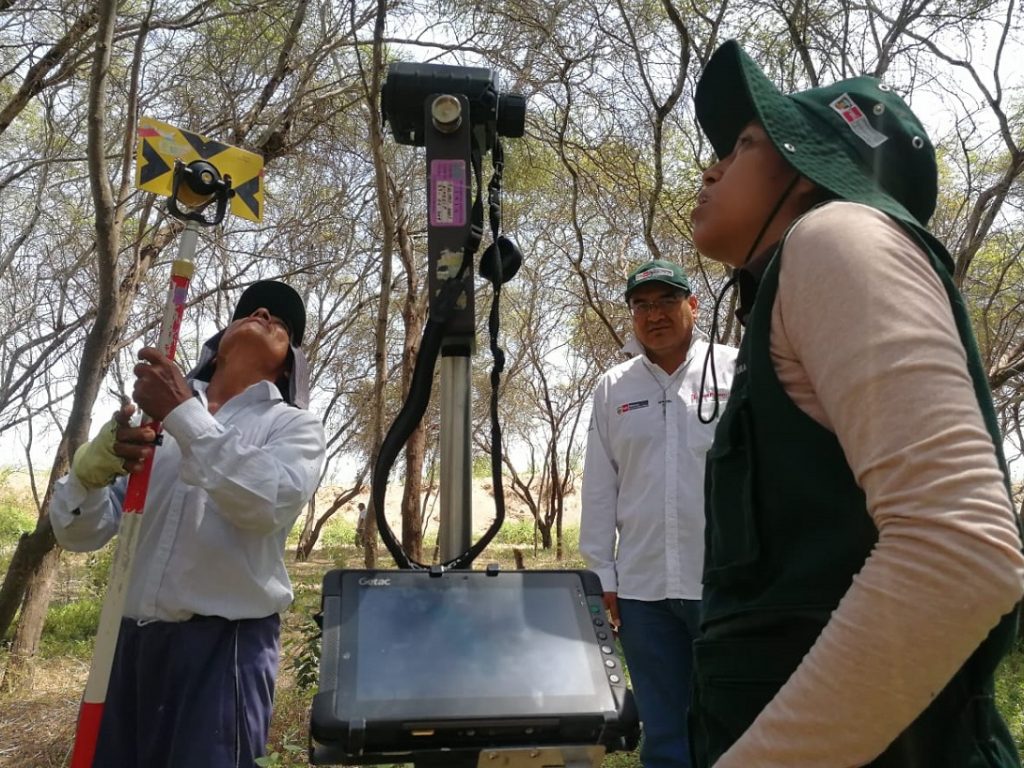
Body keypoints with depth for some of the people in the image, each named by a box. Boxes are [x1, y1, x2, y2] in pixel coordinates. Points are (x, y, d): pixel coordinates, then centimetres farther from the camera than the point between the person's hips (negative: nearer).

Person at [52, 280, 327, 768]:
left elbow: (268, 504, -20)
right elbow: (78, 533, 7)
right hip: (130, 638, 4)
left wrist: (184, 414, -19)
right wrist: (99, 461, -14)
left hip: (224, 642, -3)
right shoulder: (156, 412, 11)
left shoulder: (293, 426, 2)